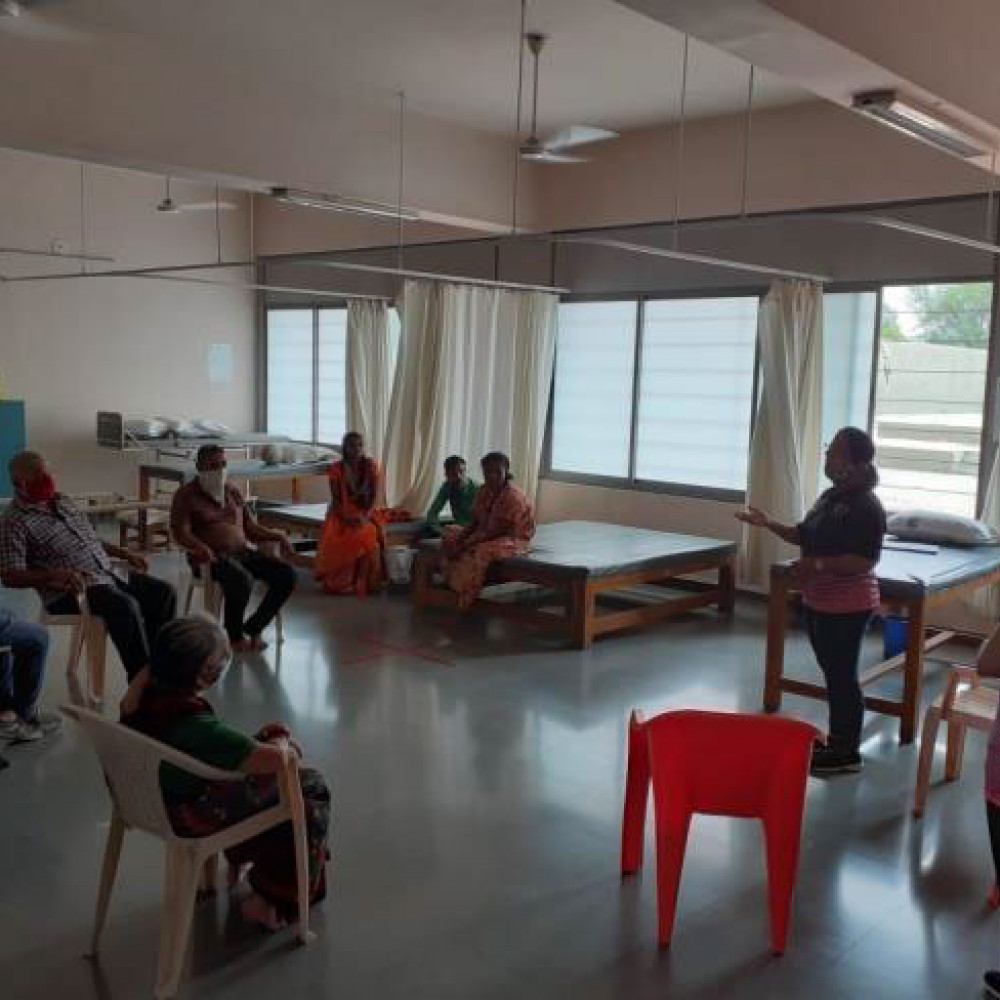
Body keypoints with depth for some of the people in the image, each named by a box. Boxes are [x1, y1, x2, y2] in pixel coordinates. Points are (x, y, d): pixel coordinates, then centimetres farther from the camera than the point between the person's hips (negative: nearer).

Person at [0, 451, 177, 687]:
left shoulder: (63, 501, 18)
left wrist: (126, 554, 17)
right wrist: (56, 574, -28)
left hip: (109, 573, 8)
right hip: (70, 589, -8)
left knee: (164, 592, -4)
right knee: (124, 605, -33)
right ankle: (142, 681, -25)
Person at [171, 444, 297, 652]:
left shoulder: (233, 492, 21)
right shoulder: (186, 495, 4)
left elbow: (251, 527, 22)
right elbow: (180, 531, -9)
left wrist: (278, 536, 4)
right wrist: (201, 548, -30)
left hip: (243, 551, 6)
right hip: (212, 557, -6)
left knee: (286, 574, -15)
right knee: (242, 579, -37)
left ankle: (253, 628, -4)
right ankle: (235, 636, -13)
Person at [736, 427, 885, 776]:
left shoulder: (866, 506, -19)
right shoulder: (830, 496, 9)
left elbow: (866, 561, -25)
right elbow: (805, 535, 18)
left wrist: (817, 565, -30)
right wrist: (767, 524, 7)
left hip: (847, 607, -9)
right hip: (818, 602, 9)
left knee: (842, 676, 0)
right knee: (832, 674, 17)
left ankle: (847, 753, 13)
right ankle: (836, 742, 30)